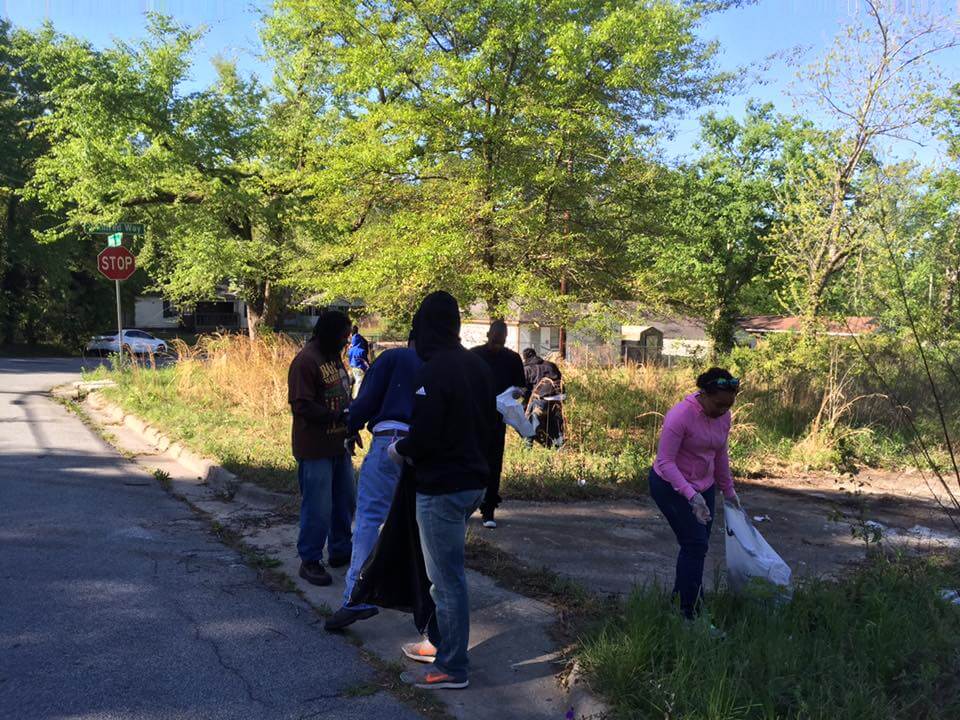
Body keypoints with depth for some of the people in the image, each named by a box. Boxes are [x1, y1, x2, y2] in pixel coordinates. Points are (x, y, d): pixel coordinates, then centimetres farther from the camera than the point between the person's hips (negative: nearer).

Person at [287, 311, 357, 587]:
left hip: (338, 445, 9)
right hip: (315, 449, -9)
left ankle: (340, 551, 34)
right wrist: (339, 415, -24)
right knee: (317, 508, -1)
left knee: (345, 501, 18)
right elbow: (302, 407, -22)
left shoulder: (334, 356, 10)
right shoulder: (305, 361, -17)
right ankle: (310, 561, 14)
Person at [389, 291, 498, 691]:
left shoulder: (433, 371, -20)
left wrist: (400, 450, -4)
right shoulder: (477, 365, 7)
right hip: (473, 481, 9)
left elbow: (424, 436, -24)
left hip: (442, 488, -9)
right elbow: (491, 422, 14)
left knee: (446, 577, 2)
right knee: (446, 571, 22)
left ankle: (452, 667, 12)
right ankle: (441, 641, 35)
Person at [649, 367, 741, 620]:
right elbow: (665, 461, -27)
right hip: (671, 485, -7)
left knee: (697, 544, 10)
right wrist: (691, 496, -34)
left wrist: (728, 490, 19)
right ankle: (687, 612, -2)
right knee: (695, 544, -11)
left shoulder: (723, 415, -3)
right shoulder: (681, 415, -27)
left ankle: (680, 598, 28)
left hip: (703, 485, 7)